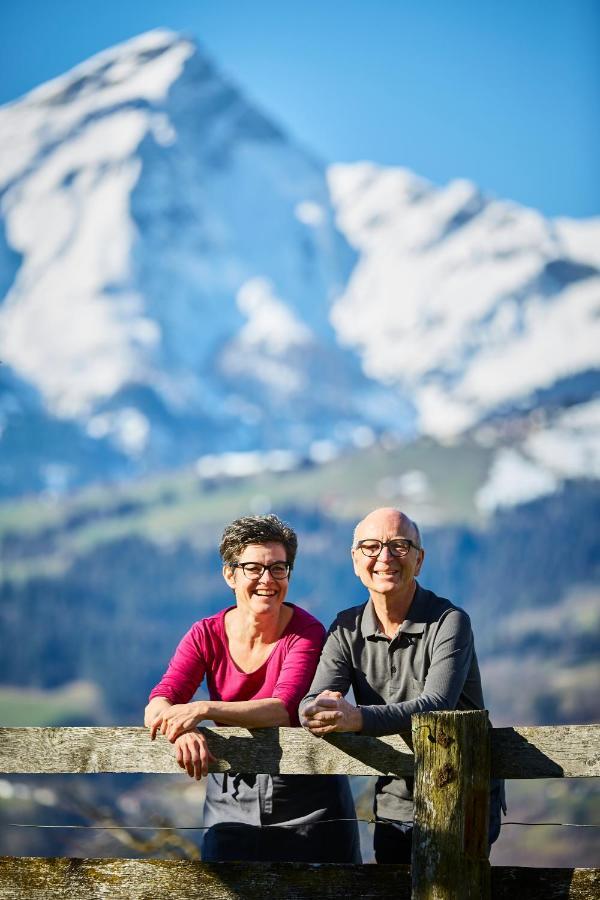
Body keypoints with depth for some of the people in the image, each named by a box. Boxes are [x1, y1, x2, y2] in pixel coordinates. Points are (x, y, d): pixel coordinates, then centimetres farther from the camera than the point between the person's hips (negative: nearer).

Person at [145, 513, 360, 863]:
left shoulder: (307, 633, -11)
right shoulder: (206, 635, -3)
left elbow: (285, 709, -26)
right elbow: (159, 703, -15)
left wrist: (204, 709, -38)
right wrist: (184, 731, -39)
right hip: (232, 801, 2)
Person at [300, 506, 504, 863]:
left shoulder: (449, 623, -13)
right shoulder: (347, 629, 2)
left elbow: (436, 706, -27)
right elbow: (309, 704, -9)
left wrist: (357, 718, -42)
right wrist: (320, 711, -35)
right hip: (393, 805, 5)